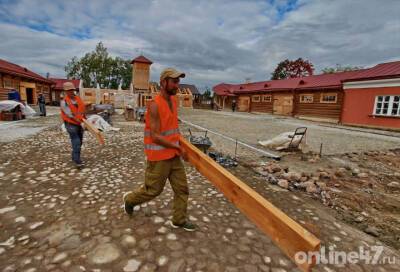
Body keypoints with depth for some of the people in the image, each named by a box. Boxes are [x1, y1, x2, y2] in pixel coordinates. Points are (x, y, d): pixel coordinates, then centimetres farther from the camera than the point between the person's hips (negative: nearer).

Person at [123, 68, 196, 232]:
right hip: (159, 157, -7)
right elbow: (155, 136, -22)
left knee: (182, 188, 10)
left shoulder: (174, 100, 6)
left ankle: (179, 220, 28)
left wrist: (180, 138, 10)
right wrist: (179, 148, -19)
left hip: (173, 154, 8)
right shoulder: (154, 105, -20)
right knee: (152, 190, 11)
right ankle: (129, 199, 40)